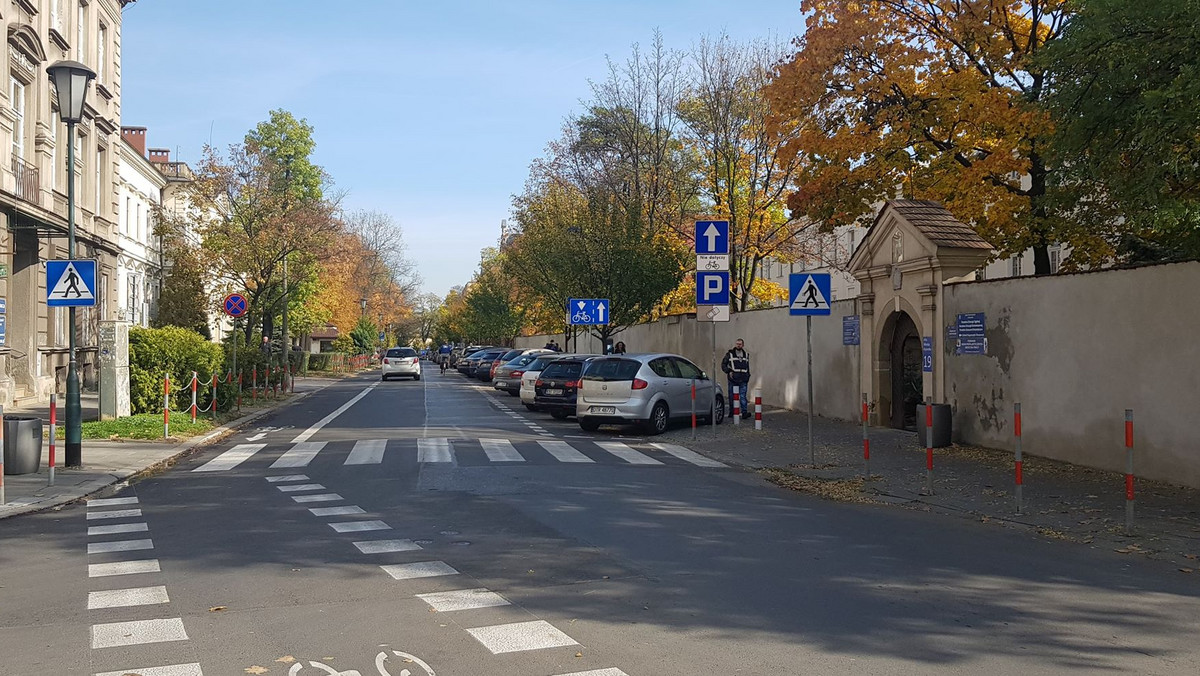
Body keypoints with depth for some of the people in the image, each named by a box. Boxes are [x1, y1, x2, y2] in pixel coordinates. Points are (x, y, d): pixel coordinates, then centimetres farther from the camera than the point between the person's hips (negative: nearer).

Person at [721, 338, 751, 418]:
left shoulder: (746, 355, 16)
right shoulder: (729, 354, 3)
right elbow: (723, 364, 4)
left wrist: (748, 376, 17)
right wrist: (728, 371, -10)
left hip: (743, 380, 2)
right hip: (733, 379, -2)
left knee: (743, 396, -8)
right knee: (732, 397, 4)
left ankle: (744, 412, -14)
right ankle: (731, 412, 13)